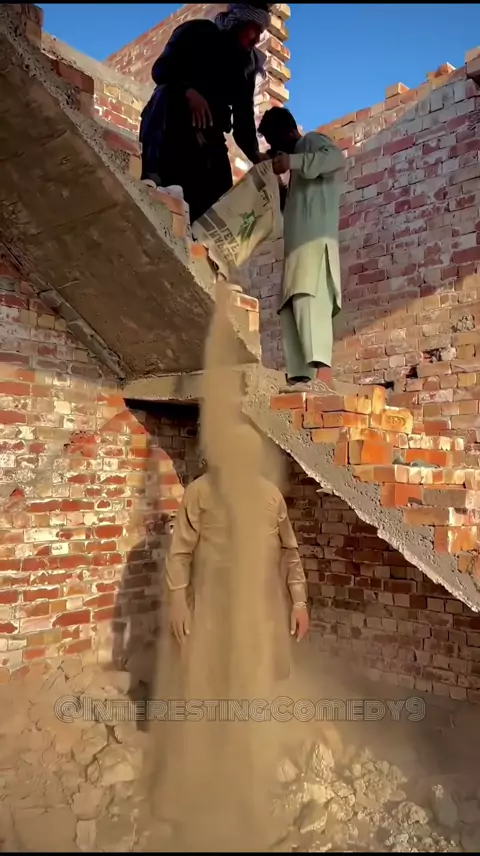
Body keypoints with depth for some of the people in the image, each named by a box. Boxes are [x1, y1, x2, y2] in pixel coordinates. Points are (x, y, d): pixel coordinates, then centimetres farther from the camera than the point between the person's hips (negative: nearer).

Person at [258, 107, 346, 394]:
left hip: (316, 240, -10)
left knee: (310, 299, -25)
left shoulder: (313, 141, 8)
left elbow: (337, 158, -15)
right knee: (291, 310, -2)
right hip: (298, 244, 10)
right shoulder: (299, 155, 33)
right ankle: (300, 377, -9)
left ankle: (323, 373, -36)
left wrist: (293, 162, -14)